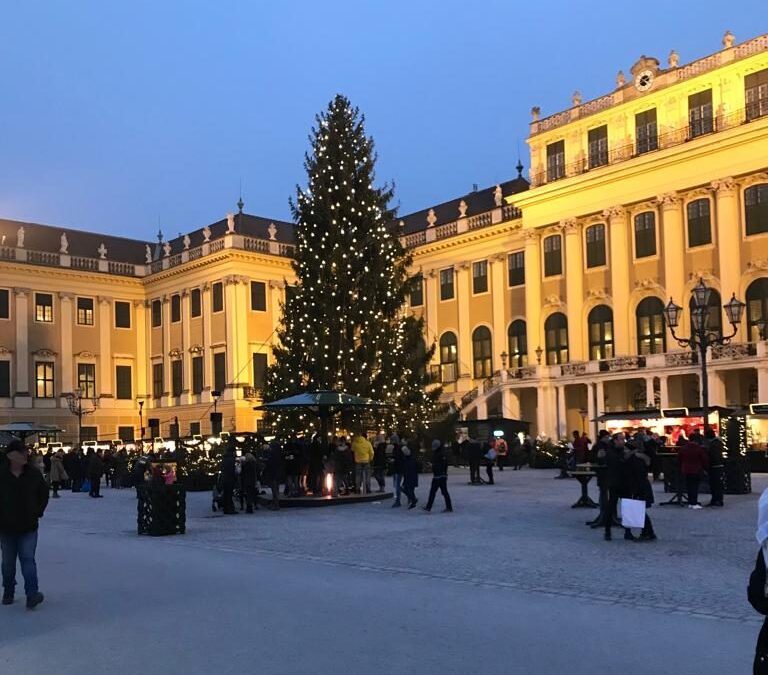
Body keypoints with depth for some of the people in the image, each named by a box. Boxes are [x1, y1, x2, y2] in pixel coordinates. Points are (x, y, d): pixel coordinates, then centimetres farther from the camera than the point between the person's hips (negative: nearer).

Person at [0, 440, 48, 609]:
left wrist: (38, 512, 4)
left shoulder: (34, 474, -3)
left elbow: (44, 494, 11)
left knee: (28, 560, -8)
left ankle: (32, 595, -13)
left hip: (28, 527, 0)